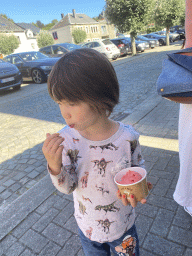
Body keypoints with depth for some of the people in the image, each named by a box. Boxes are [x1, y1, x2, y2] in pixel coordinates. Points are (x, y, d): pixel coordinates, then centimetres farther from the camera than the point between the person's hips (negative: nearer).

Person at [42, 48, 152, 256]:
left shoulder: (127, 137, -25)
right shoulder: (66, 139, -22)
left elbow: (138, 168, -5)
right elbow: (67, 187, -18)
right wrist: (55, 166, -36)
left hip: (122, 226, -1)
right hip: (87, 227, 2)